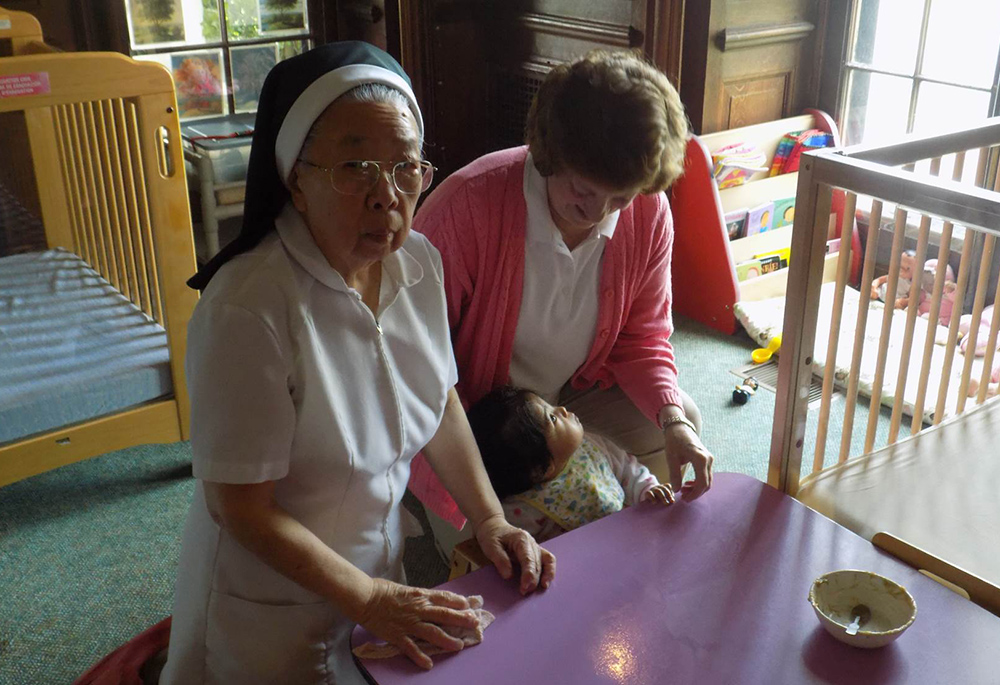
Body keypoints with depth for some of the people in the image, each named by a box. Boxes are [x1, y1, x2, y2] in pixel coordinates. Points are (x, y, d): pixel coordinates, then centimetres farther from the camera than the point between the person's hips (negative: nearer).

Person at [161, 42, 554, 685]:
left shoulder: (419, 261, -10)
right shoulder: (247, 308, -30)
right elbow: (242, 508, -23)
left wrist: (489, 517, -2)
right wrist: (370, 599, -20)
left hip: (380, 566, 6)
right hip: (275, 603, -6)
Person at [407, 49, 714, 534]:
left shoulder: (650, 214, -15)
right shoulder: (468, 203, -31)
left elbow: (642, 339, -3)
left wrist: (672, 420, -22)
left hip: (574, 392, 5)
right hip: (472, 410, -4)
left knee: (684, 419, -9)